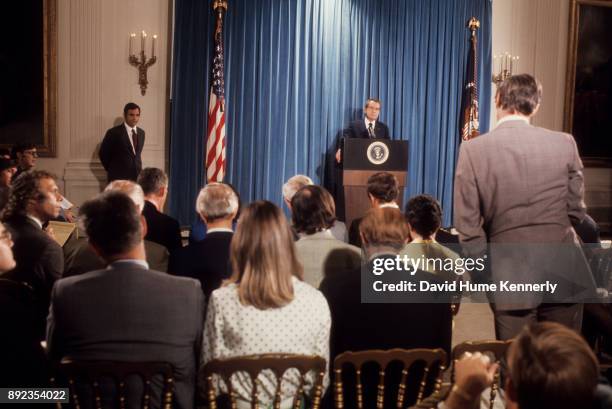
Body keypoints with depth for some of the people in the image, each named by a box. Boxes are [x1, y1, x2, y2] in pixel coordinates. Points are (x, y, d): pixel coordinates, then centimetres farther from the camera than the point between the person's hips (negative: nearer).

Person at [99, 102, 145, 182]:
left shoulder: (141, 133, 11)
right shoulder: (114, 133, -6)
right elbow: (103, 153, 0)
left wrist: (139, 171, 15)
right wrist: (112, 170, 4)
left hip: (137, 177, 5)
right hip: (118, 178, -5)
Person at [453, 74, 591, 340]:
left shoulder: (473, 150, -6)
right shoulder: (564, 143, -1)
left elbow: (467, 224, -6)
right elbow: (576, 210, 6)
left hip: (510, 275, -1)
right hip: (563, 271, 2)